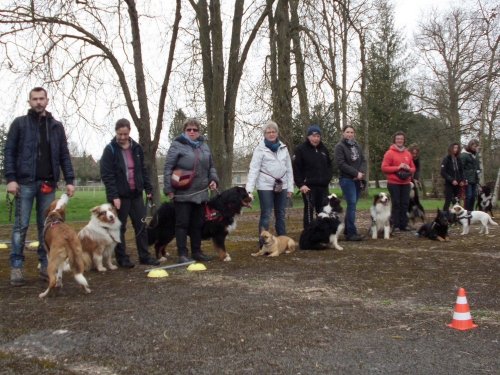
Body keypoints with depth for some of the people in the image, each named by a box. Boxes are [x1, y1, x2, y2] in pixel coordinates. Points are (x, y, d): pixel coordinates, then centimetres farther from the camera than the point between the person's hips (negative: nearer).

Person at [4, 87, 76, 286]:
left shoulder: (56, 126, 12)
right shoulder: (20, 123, 4)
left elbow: (64, 155, 10)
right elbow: (9, 151, 0)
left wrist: (69, 180, 1)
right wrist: (10, 178, -11)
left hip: (48, 184, 3)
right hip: (25, 182, -2)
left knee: (46, 226, 6)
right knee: (21, 225, -1)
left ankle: (46, 265, 12)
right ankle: (16, 266, 5)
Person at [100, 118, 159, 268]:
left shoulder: (136, 148, 8)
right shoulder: (110, 149, -7)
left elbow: (143, 170, 14)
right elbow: (106, 175, -11)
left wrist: (148, 189, 7)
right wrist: (113, 196, -18)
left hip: (136, 194, 5)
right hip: (120, 195, -4)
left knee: (141, 226, 6)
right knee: (120, 228, 4)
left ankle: (144, 256, 14)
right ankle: (122, 258, 13)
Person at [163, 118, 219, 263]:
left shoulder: (204, 146, 14)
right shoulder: (177, 145, -4)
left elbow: (211, 166, 21)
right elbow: (168, 168, -7)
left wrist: (213, 179, 4)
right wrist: (169, 189, -11)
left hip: (200, 193, 6)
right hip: (182, 194, -6)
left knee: (198, 224, 12)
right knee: (182, 224, -1)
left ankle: (196, 251, 23)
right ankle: (182, 254, 6)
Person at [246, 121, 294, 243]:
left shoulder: (283, 148, 9)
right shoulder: (260, 149, -5)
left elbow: (289, 169, 12)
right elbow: (254, 169, -11)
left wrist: (290, 187, 7)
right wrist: (249, 189, -20)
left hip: (281, 186, 5)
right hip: (266, 186, -5)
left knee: (281, 215, 13)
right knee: (266, 216, -1)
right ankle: (263, 244, 5)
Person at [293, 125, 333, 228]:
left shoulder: (324, 149, 14)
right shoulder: (301, 149, -5)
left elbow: (329, 166, 21)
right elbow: (296, 168, -10)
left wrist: (327, 178, 5)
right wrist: (301, 184, -15)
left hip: (323, 186, 6)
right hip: (309, 186, -6)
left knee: (323, 212, 11)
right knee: (309, 211, -3)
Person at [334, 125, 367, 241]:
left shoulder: (357, 146, 16)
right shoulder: (339, 146, -4)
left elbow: (363, 160, 12)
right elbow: (341, 164, -13)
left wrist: (362, 172, -8)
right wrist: (356, 173, -14)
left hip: (358, 180, 6)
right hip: (347, 179, -6)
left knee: (351, 205, 7)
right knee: (352, 204, -12)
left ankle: (347, 230, 14)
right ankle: (351, 233, -10)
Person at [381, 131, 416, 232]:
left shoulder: (408, 153, 12)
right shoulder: (389, 153, -5)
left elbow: (413, 168, 17)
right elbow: (384, 168, -11)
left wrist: (409, 169, -6)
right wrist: (398, 167, -17)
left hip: (406, 183, 5)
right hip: (394, 183, -5)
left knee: (405, 204, 7)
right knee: (396, 204, -2)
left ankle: (404, 224, 14)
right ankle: (395, 225, 4)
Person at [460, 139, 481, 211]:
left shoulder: (475, 154, 15)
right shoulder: (464, 155, -9)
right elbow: (461, 168, -13)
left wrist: (478, 170, 9)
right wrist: (464, 179, -17)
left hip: (475, 179, 8)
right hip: (468, 180, -8)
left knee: (474, 196, 9)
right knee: (468, 196, -8)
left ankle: (471, 211, 17)